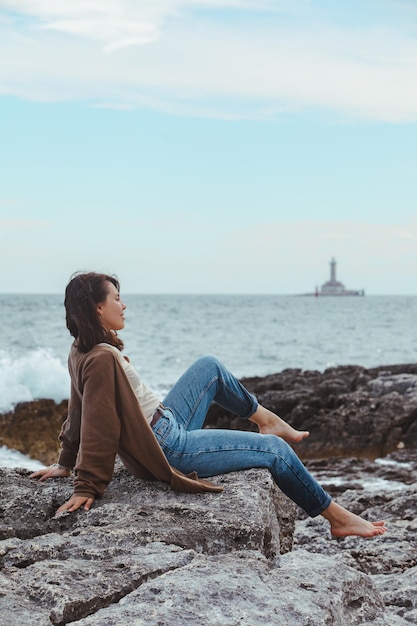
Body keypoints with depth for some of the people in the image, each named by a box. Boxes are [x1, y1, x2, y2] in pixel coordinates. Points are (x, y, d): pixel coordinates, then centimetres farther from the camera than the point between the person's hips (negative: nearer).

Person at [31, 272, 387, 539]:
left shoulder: (83, 351, 2)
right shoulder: (103, 358, -27)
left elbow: (80, 413, 11)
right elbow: (98, 429, -24)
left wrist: (66, 463, 20)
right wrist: (87, 488, -20)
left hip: (165, 424, 10)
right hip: (167, 450, -10)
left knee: (210, 367, 22)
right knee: (274, 450, -3)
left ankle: (267, 419, 36)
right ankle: (338, 519, 12)